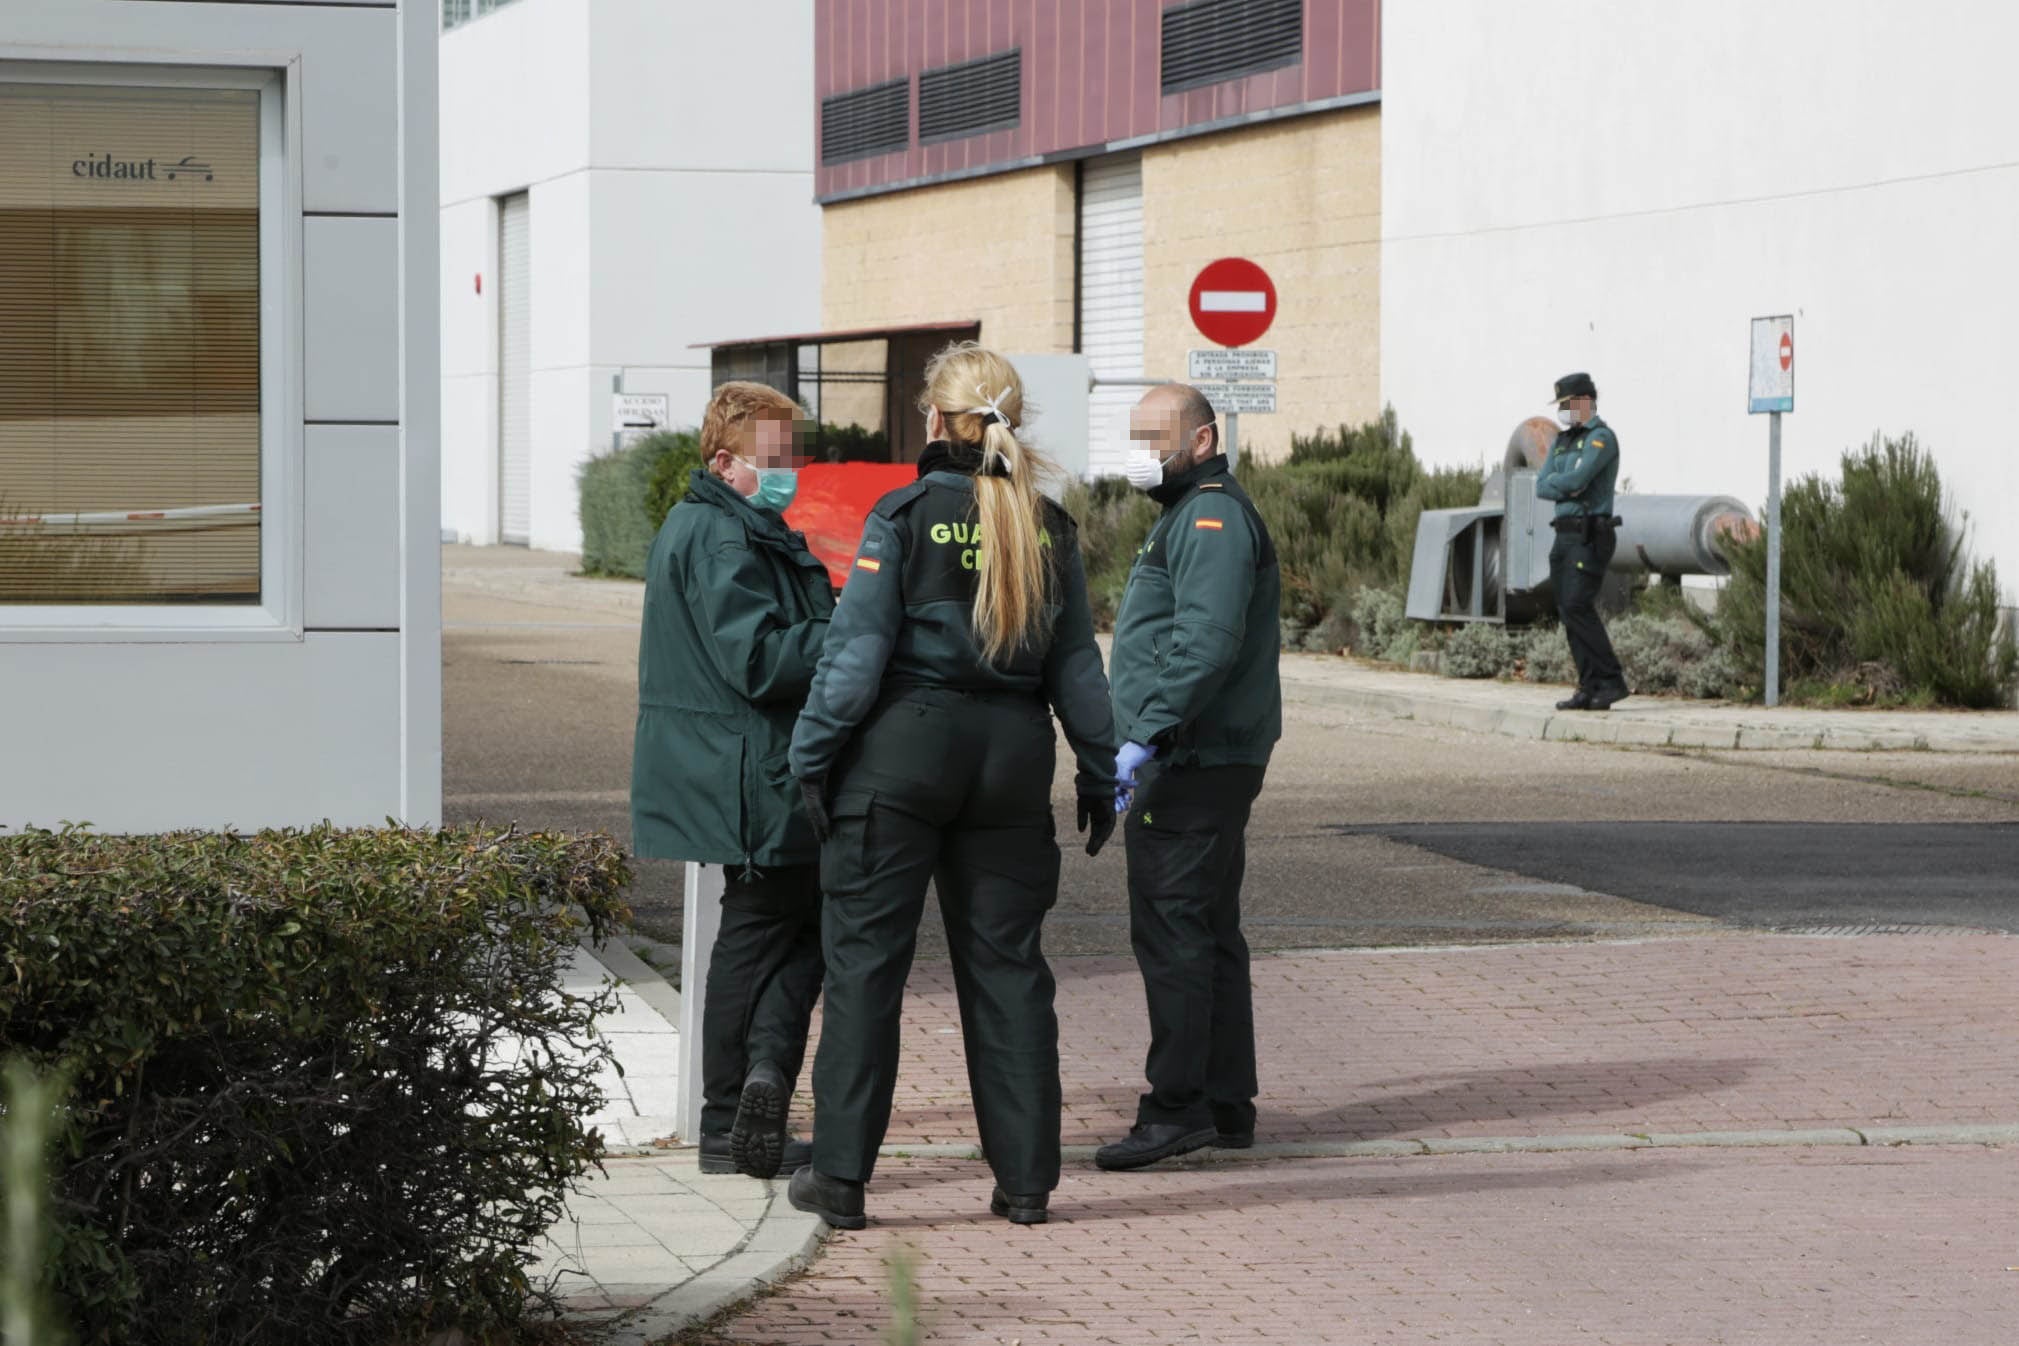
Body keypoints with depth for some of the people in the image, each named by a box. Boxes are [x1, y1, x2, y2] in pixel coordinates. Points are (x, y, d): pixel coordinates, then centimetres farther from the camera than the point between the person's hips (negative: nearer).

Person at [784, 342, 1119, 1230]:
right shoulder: (1048, 527, 4)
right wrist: (1099, 772, 15)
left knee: (865, 956, 3)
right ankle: (1025, 1179, 11)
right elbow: (1076, 661, 8)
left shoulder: (905, 517, -8)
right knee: (1006, 961, 10)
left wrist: (813, 755, -4)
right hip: (1012, 753, 4)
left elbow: (857, 650, -10)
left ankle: (840, 1177, 3)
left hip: (904, 747, -4)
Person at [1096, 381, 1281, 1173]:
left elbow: (1206, 645, -25)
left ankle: (1177, 1106, -12)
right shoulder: (1197, 515, 22)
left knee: (1172, 930, -11)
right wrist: (1148, 745, 20)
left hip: (1193, 765, -11)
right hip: (1202, 761, 11)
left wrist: (1146, 736, -28)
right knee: (1208, 933, 13)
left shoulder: (1213, 520, -13)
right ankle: (1227, 1104, 17)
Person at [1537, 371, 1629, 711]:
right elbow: (1542, 486, 9)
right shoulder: (1562, 441, 19)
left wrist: (1555, 483, 0)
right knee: (1569, 611, 4)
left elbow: (1577, 479, -20)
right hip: (1565, 534, 9)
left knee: (1578, 607, -18)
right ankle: (1590, 688, 5)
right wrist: (1566, 487, -9)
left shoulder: (1600, 437, -8)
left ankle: (1611, 680, -14)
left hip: (1589, 538, -9)